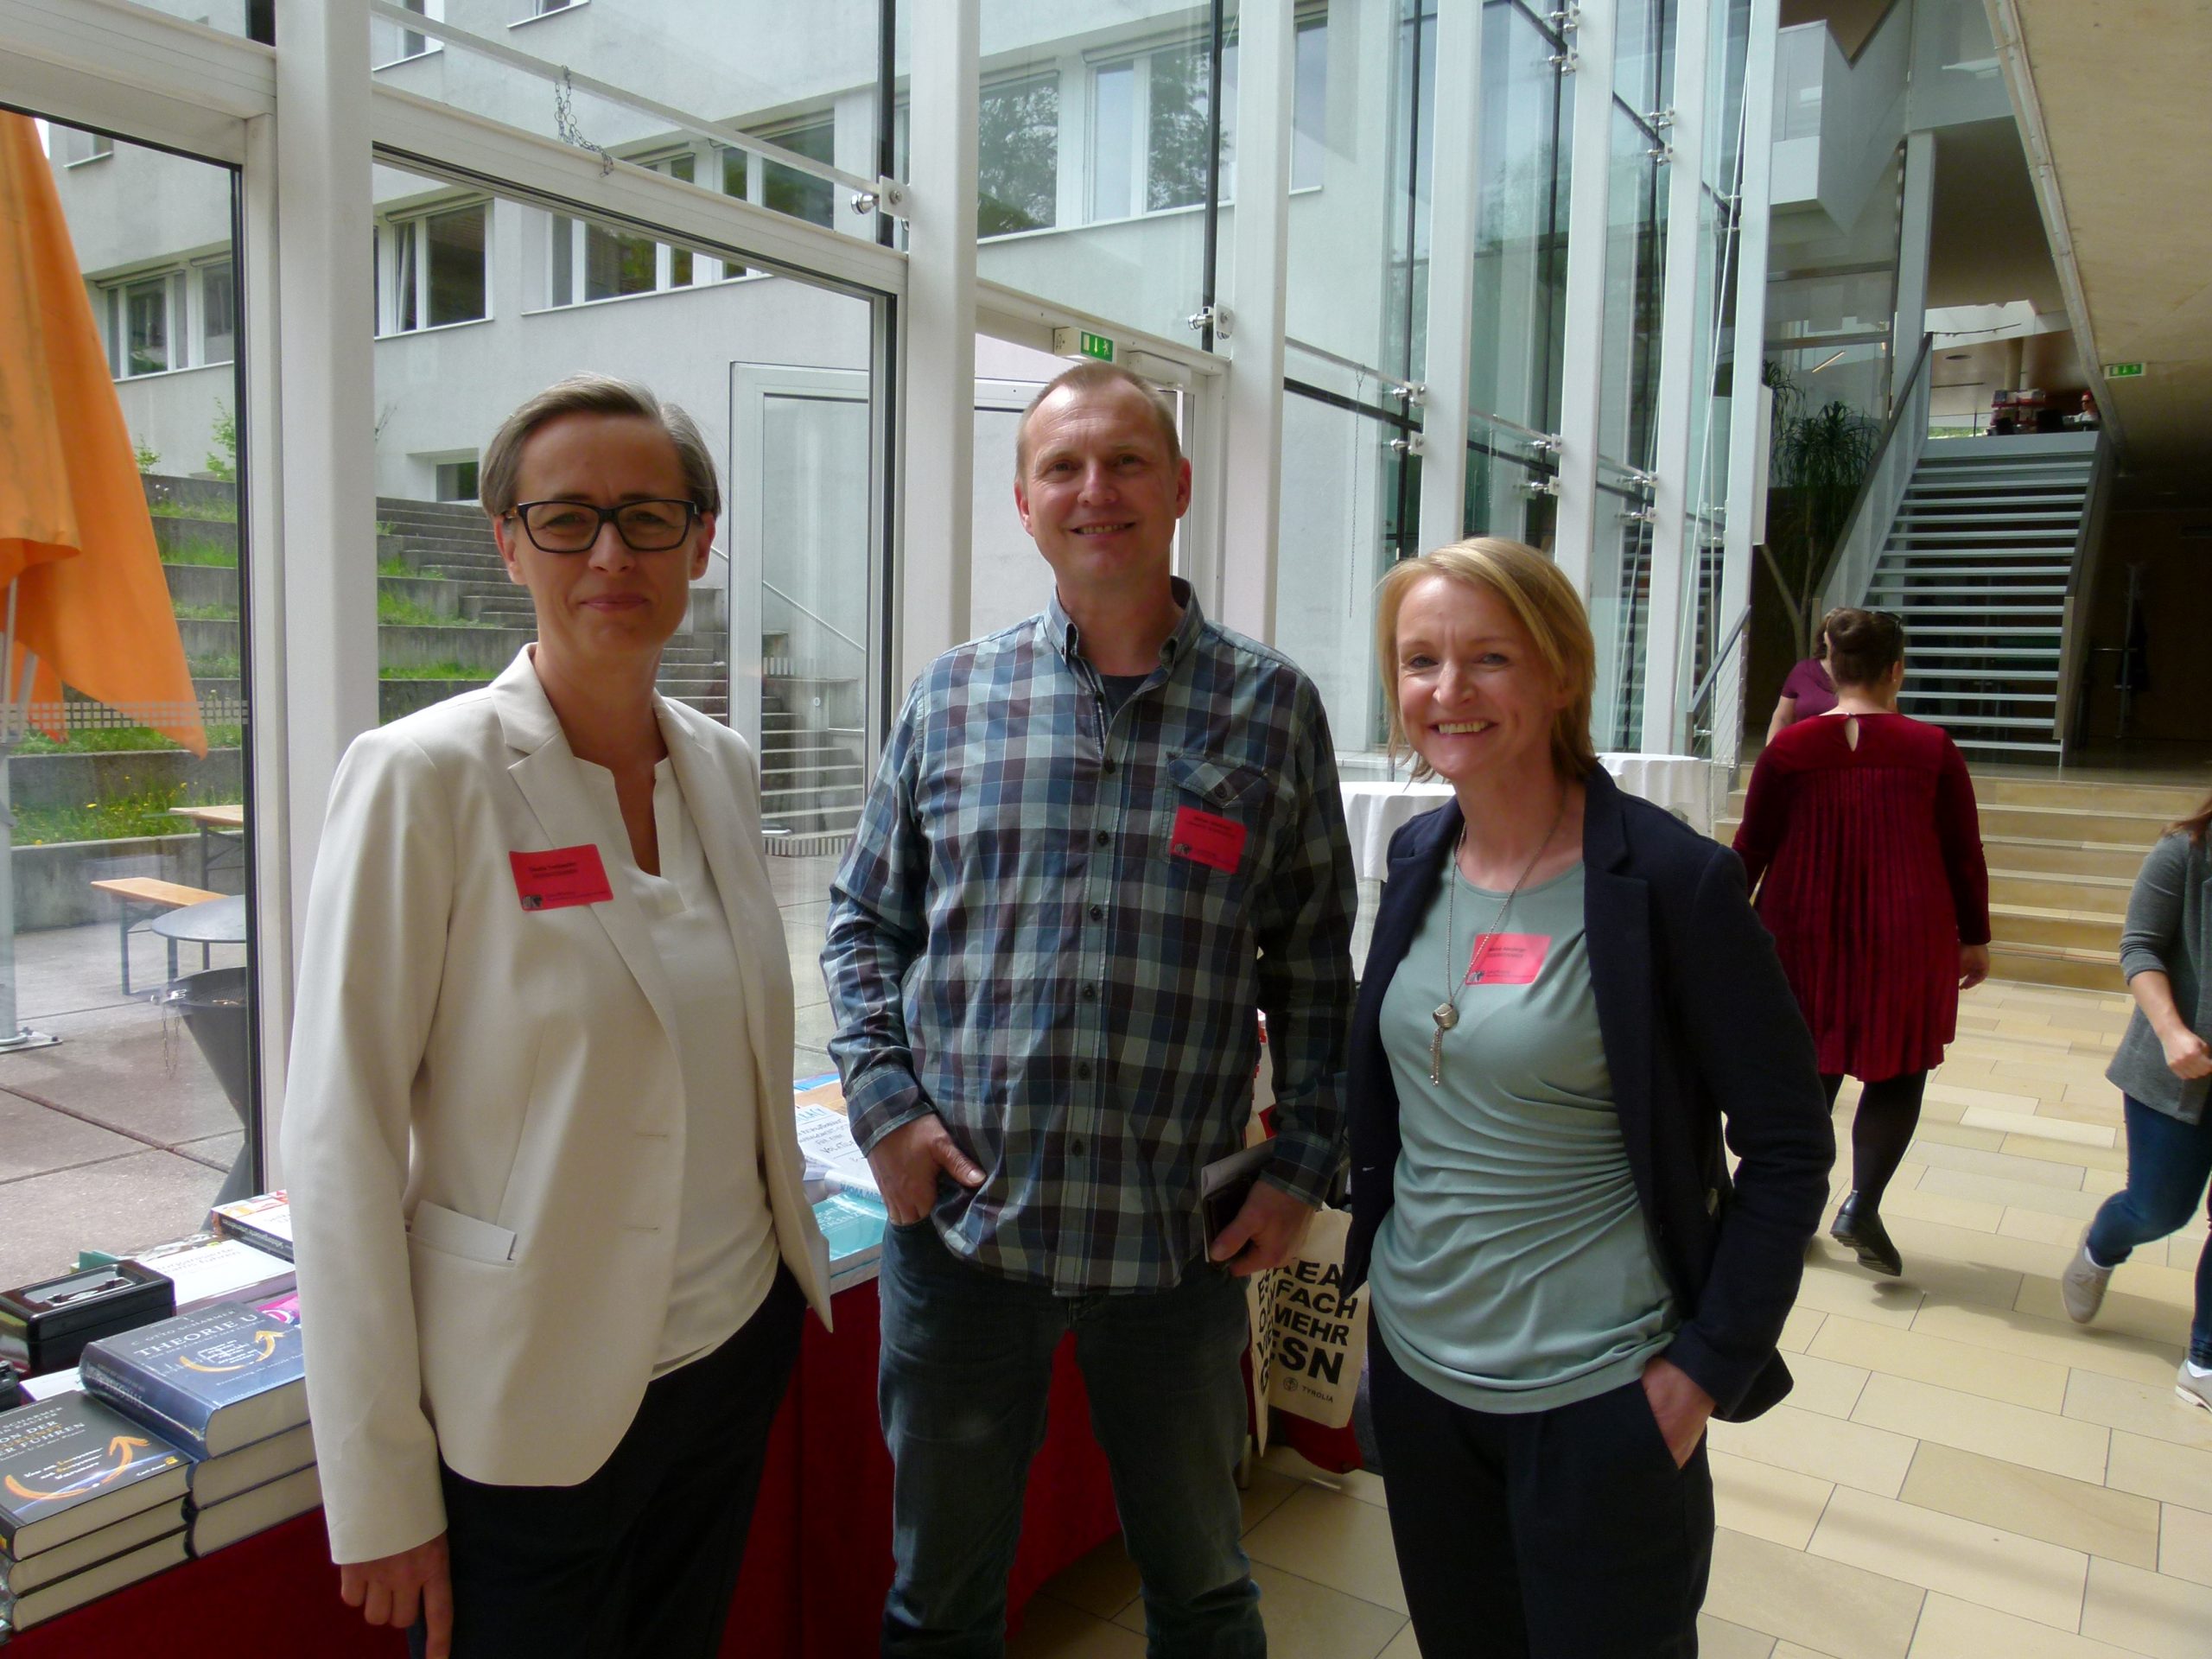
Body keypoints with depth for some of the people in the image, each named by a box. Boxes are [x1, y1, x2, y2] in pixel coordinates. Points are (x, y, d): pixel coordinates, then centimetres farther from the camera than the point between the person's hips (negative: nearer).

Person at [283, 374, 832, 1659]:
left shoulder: (723, 767, 2)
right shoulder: (425, 776, -15)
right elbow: (342, 1134, -15)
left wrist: (795, 1255, 14)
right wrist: (380, 1491, -12)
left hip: (737, 1356, 6)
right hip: (528, 1411, -5)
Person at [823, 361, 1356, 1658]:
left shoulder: (1273, 708, -1)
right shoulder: (951, 698, 2)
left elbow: (1314, 958, 3)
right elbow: (866, 920, 8)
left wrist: (1305, 1170, -2)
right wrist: (884, 1098, -5)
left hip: (1181, 1240, 0)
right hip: (958, 1217, 1)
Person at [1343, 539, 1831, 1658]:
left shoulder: (1668, 880, -17)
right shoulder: (1419, 857, 0)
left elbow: (1788, 1147, -12)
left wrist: (1708, 1367, -13)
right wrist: (1377, 1275, 10)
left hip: (1595, 1397, -5)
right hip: (1414, 1364, 5)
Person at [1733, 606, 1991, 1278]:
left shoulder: (1788, 750, -5)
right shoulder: (1933, 750, -5)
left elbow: (1751, 849, -1)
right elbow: (1965, 854, 0)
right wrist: (1974, 938, 11)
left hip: (1804, 935, 2)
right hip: (1906, 939, -1)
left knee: (1811, 1071, 14)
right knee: (1899, 1070, 13)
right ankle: (1862, 1205, -1)